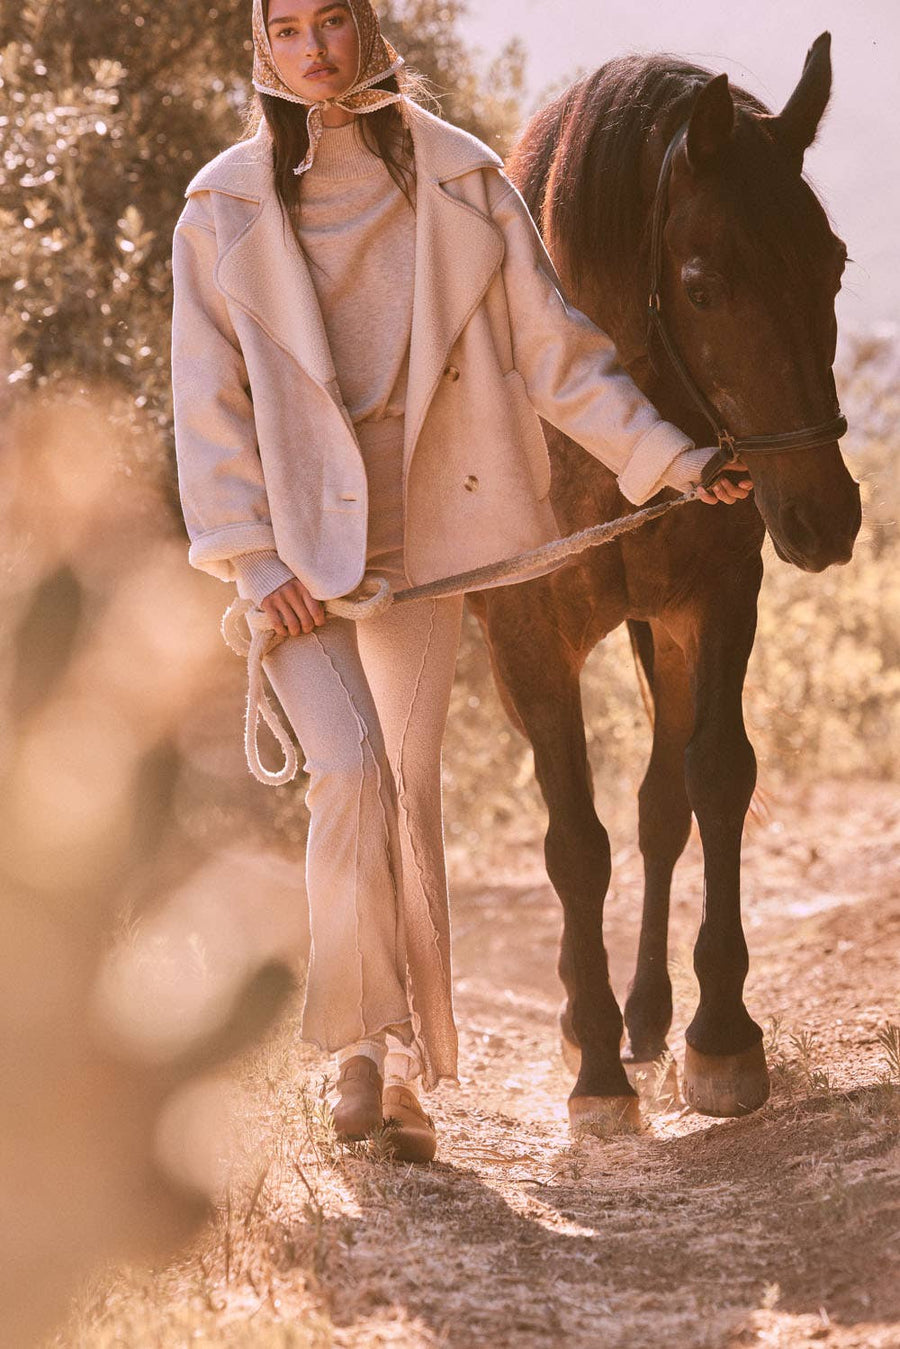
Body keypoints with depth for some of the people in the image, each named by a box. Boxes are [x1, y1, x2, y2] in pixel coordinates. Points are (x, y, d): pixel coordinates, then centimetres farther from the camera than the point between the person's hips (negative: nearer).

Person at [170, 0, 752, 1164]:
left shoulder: (460, 182, 2)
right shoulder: (226, 210, -1)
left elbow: (551, 346, 4)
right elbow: (208, 402, -1)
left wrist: (668, 458, -3)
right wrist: (251, 558, -10)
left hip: (421, 529, 2)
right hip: (295, 541, -2)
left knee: (410, 795, 6)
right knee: (352, 769, -19)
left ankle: (409, 1070, 18)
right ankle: (364, 1044, -5)